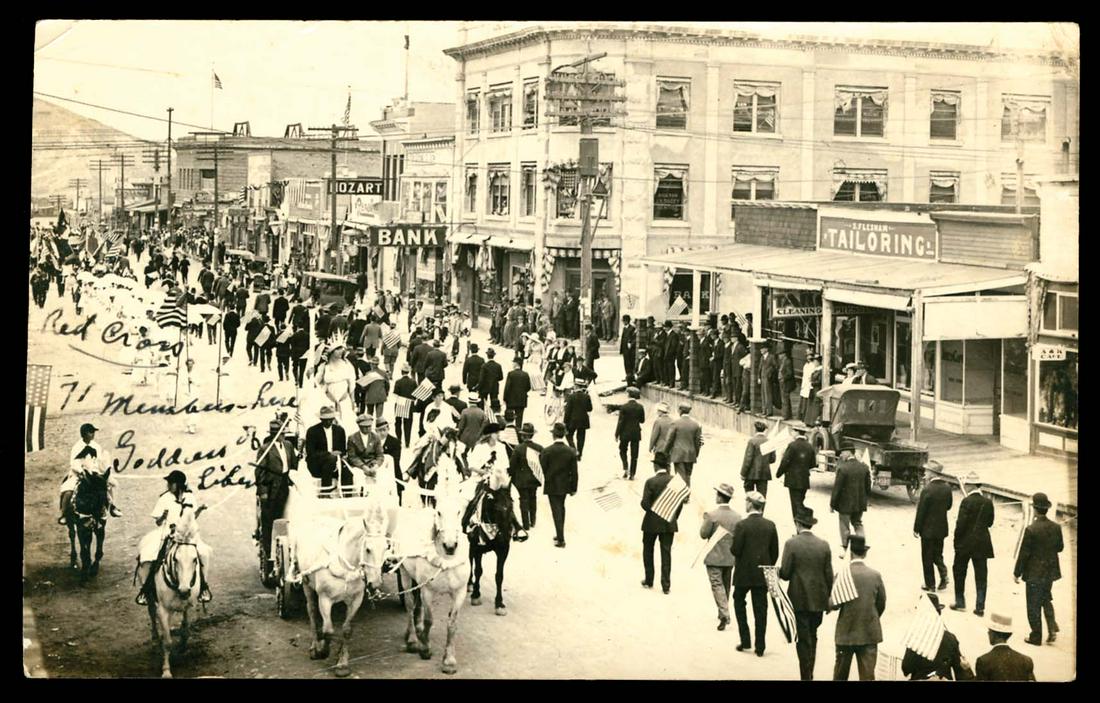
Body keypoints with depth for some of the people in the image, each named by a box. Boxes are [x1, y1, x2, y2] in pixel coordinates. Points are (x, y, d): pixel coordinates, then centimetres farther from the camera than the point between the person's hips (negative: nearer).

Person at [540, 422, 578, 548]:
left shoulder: (546, 451, -18)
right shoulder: (571, 451, -11)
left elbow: (543, 468, -10)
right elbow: (574, 472, -6)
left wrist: (540, 456, 7)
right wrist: (574, 488, 4)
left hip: (552, 486, -3)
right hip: (565, 485, 3)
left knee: (557, 511, 1)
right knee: (561, 509, 22)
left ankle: (561, 539, 2)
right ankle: (560, 534, 32)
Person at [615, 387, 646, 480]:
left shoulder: (624, 407, -13)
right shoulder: (640, 407, -5)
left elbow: (620, 421, -11)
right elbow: (642, 421, 4)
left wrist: (617, 434, -4)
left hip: (625, 433, -2)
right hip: (636, 433, 2)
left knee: (622, 451, 17)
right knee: (634, 454, 8)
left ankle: (626, 469, -2)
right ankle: (632, 474, 9)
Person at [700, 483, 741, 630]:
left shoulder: (711, 515, -16)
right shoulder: (737, 516, -1)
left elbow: (703, 534, -11)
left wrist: (705, 520, 3)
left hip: (714, 557, -5)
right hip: (730, 558, 5)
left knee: (717, 585, -4)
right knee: (726, 585, 17)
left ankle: (724, 614, -17)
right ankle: (723, 614, 28)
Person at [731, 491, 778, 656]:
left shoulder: (742, 525, -15)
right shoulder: (770, 525, -1)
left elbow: (735, 550, -15)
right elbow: (775, 551, 4)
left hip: (744, 573, -3)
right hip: (762, 574, 3)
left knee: (739, 603, 16)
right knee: (760, 609, 7)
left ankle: (745, 640, 11)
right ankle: (760, 647, 8)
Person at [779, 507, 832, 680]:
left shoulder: (792, 544, -11)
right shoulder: (824, 545, -1)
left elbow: (785, 573, -12)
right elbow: (829, 575, 2)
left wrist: (779, 570, 11)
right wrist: (828, 597, 12)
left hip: (799, 600, -4)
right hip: (818, 600, 4)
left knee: (803, 639, 2)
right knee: (812, 637, 18)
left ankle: (806, 676, 2)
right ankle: (809, 674, 26)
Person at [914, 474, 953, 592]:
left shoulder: (927, 490, -22)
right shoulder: (947, 488, -4)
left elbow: (921, 511, -16)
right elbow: (949, 506, 9)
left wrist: (916, 529, -6)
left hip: (928, 529, -5)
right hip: (941, 528, 5)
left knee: (927, 558, 7)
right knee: (938, 554, 21)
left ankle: (930, 584, 12)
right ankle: (943, 575, 1)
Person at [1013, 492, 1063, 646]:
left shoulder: (1031, 530, -23)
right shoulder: (1056, 527, -7)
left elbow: (1024, 553, -17)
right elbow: (1059, 547, 6)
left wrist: (1017, 573, -6)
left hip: (1034, 574, -5)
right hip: (1050, 571, 5)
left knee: (1033, 605, 8)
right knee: (1046, 599, 26)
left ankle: (1036, 636, 16)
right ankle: (1052, 627, 12)